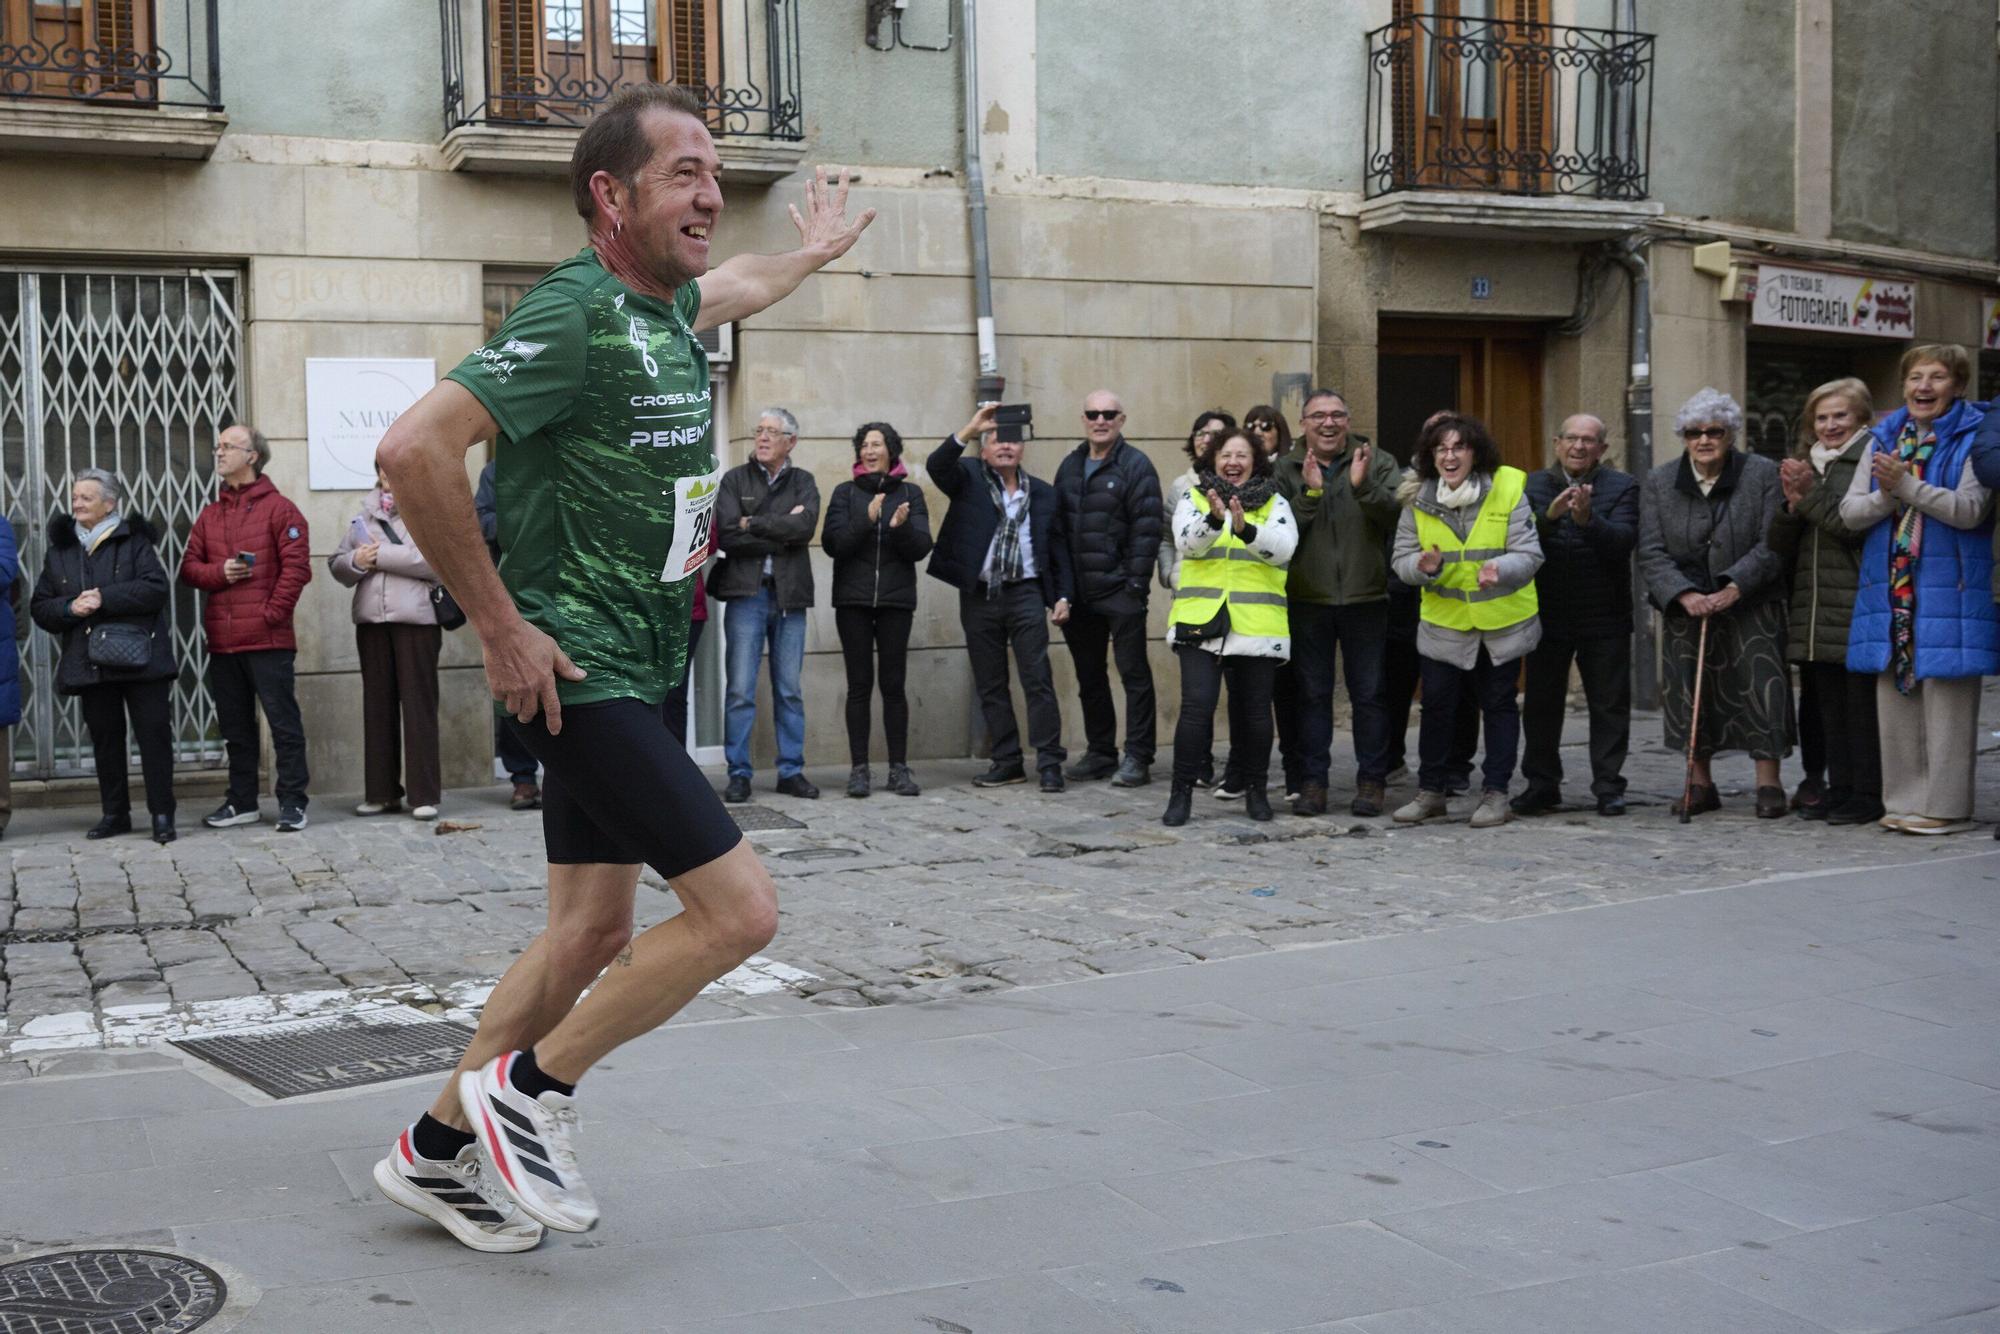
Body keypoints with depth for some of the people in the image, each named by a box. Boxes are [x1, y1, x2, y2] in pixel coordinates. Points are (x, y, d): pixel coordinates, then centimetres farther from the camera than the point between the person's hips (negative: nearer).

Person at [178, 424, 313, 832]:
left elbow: (296, 565, -9)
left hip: (268, 639, -6)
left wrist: (273, 612, -13)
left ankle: (292, 801, 1)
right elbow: (189, 566, 13)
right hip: (222, 640, 6)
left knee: (283, 721, -4)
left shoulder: (278, 508, -2)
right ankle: (242, 801, 21)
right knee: (235, 726, 12)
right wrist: (219, 572, -7)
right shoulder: (209, 515, 16)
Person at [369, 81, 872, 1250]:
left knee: (595, 933, 13)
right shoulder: (577, 316, -18)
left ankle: (439, 1151, 26)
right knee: (740, 908, -12)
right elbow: (415, 450, -27)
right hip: (579, 668, -9)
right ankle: (529, 1089, 5)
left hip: (637, 668, 9)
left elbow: (731, 288, 38)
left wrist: (812, 254, 54)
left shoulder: (664, 305, 11)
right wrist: (502, 626, -21)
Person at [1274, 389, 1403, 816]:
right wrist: (1309, 493, -19)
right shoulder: (1286, 470, 4)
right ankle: (1311, 781, 13)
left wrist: (1364, 486, -25)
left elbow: (1398, 514, -11)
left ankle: (1371, 781, 13)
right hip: (1307, 600, 0)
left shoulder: (1377, 463, 3)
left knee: (1369, 694, 4)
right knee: (1311, 693, 6)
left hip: (1365, 599, 0)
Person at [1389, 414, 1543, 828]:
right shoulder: (1418, 499, -3)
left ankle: (1495, 793, 17)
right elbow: (1401, 558, 0)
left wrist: (1501, 568, -34)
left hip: (1503, 622, -1)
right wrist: (1423, 565, -23)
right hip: (1443, 622, 2)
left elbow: (1530, 554, -14)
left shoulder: (1507, 490, -11)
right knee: (1437, 704, 3)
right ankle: (1429, 790, 17)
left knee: (1498, 704, 8)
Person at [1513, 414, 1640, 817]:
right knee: (1541, 703, 6)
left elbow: (1624, 541, -14)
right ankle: (1541, 784, 15)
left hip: (1604, 616, -1)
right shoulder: (1533, 485, 6)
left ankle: (1608, 785, 10)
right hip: (1547, 614, 2)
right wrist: (1549, 514, -25)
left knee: (1609, 705, 3)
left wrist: (1588, 518, -30)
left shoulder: (1622, 486, 0)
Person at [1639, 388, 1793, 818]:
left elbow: (1772, 544, -9)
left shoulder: (1763, 474, -3)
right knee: (1688, 692, 4)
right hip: (1685, 607, 2)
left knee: (1761, 687, -7)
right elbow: (1651, 552, -2)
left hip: (1751, 606, -2)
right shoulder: (1659, 481, 4)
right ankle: (1701, 784, 15)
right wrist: (1684, 594, -16)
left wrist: (1733, 589, -19)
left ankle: (1768, 784, 0)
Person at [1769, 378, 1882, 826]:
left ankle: (1868, 794, 0)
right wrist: (1793, 505, -3)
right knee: (1828, 707, 10)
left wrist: (1811, 494, -12)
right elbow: (1779, 548, 15)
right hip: (1815, 611, 7)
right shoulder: (1807, 466, 18)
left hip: (1857, 607, -7)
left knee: (1862, 704, -5)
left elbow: (1857, 524, -15)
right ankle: (1839, 790, 17)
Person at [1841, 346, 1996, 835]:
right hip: (1890, 591, 6)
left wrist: (1906, 486, -21)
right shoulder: (1884, 438, 13)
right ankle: (1906, 800, 17)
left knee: (1945, 699, -5)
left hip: (1949, 591, -5)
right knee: (1894, 698, 8)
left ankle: (1946, 805, 1)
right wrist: (1887, 495, -12)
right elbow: (1850, 512, 7)